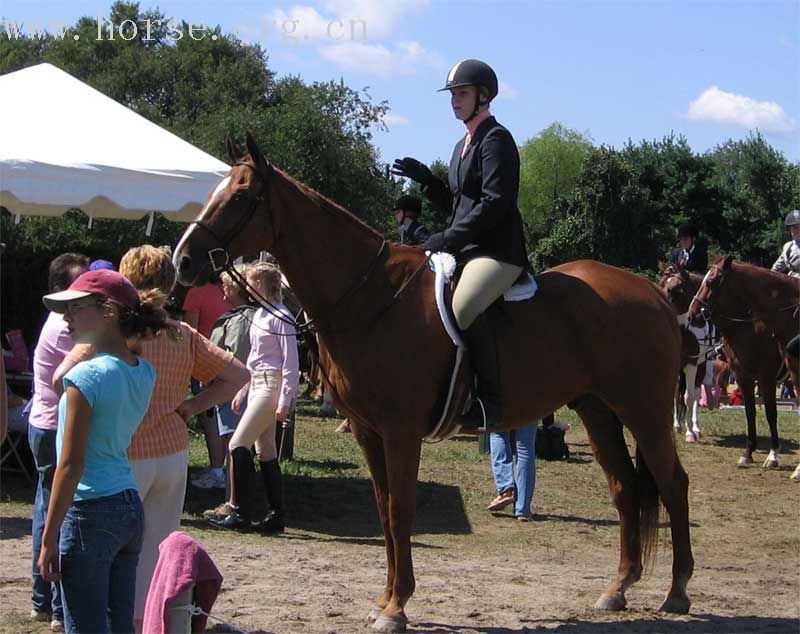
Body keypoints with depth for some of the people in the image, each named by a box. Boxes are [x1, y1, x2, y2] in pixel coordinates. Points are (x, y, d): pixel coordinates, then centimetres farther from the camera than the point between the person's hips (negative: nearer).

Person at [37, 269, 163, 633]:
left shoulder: (87, 377, -16)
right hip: (131, 509, 8)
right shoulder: (144, 373, 4)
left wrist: (49, 540, -12)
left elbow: (71, 466, -16)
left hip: (90, 513, -8)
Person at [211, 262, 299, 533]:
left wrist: (284, 401, -19)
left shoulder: (280, 318, -14)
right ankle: (275, 516, 14)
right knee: (265, 451, 10)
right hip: (257, 384, 10)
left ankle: (241, 514, -7)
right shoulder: (260, 314, 14)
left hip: (272, 385, -10)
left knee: (238, 445, -12)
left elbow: (290, 363, -16)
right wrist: (243, 389, 21)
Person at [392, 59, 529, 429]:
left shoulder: (496, 140, -7)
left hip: (498, 251, -11)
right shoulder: (463, 146, 22)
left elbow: (494, 202, -18)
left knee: (463, 307, -34)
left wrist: (448, 238, -19)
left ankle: (490, 399, -29)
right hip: (466, 249, 11)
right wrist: (425, 180, 8)